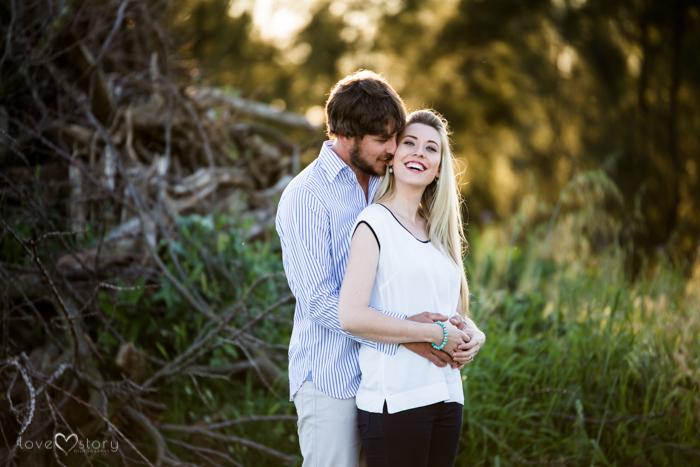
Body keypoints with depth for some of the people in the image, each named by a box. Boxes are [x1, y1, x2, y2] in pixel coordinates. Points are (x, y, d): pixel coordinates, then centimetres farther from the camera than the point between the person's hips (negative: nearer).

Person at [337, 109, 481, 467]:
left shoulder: (438, 229, 16)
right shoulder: (374, 222, -6)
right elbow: (350, 316, -17)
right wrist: (437, 335, -14)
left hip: (445, 393, 7)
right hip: (394, 400, -7)